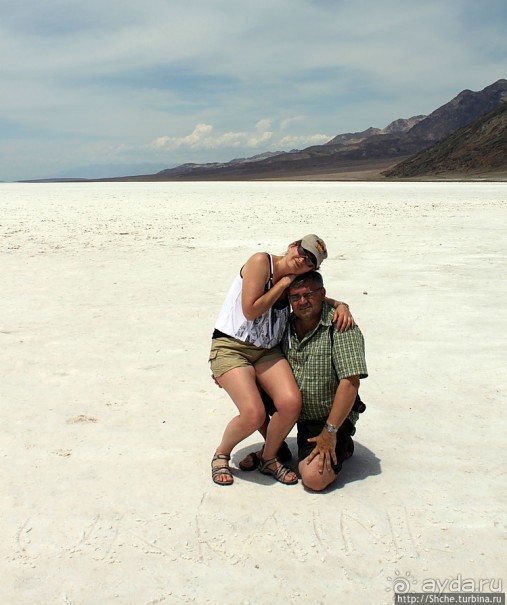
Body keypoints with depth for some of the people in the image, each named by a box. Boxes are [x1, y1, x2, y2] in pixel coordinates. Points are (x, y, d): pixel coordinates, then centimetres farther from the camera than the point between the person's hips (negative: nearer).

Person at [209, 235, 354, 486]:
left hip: (268, 351, 6)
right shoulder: (261, 261, -12)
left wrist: (340, 305, 3)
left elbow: (319, 299, 26)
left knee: (291, 403, -18)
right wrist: (284, 283, -12)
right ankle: (221, 455, 10)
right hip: (231, 347, -6)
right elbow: (250, 310, -18)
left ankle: (268, 459, 9)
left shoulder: (295, 281, 9)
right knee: (253, 414, -22)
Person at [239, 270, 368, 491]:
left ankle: (341, 446, 11)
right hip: (297, 413, 6)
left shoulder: (341, 328, -17)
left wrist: (330, 431, -22)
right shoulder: (286, 326, 1)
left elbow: (350, 383, -22)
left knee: (314, 479, -23)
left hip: (332, 417, -6)